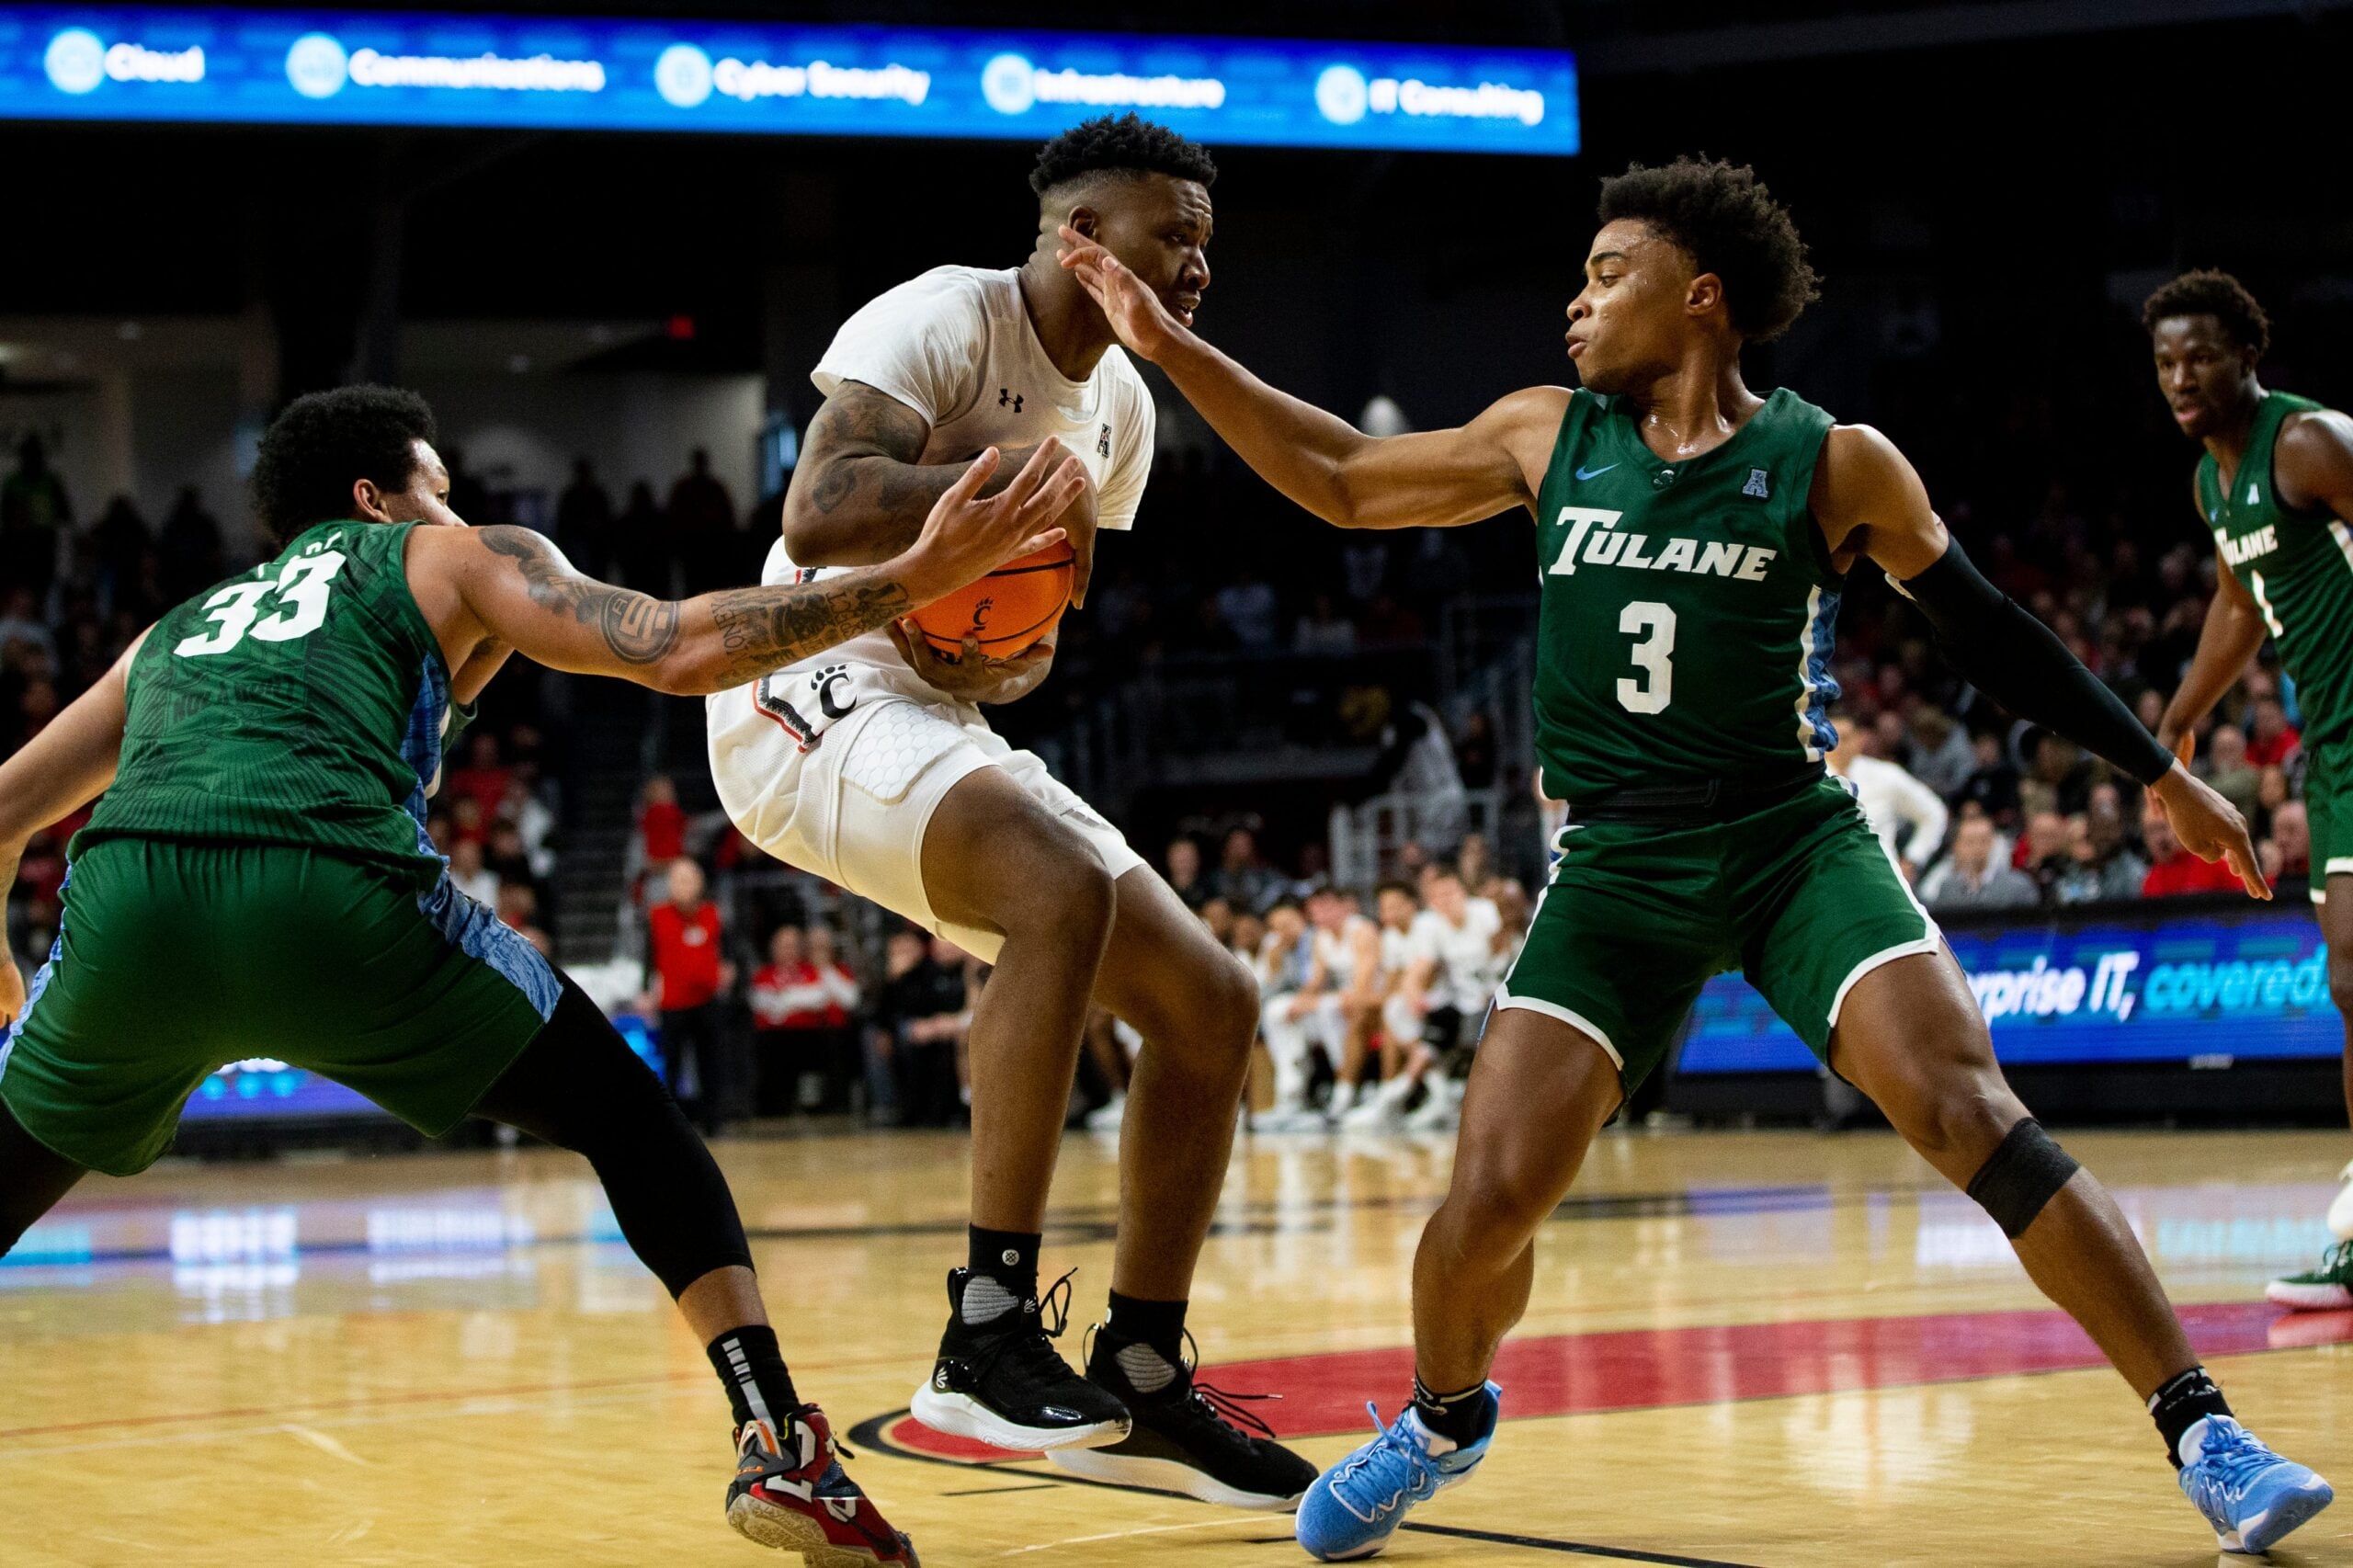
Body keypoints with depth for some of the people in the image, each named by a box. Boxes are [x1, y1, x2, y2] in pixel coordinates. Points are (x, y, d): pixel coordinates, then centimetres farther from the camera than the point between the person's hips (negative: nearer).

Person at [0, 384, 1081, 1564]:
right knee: (633, 1123, 16)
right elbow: (682, 649, 11)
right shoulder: (448, 560, 26)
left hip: (122, 895, 3)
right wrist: (915, 577, 14)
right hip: (333, 893, -3)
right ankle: (783, 1448, 4)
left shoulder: (178, 627, 38)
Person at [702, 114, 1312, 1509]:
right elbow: (817, 518, -29)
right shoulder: (940, 321, -14)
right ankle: (987, 1338, -31)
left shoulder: (1121, 408, 12)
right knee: (1066, 890, -35)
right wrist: (1016, 476, -23)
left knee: (1211, 1003, 1)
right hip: (814, 695, -9)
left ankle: (1141, 1385, 9)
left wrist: (1020, 652, -1)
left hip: (949, 718, 9)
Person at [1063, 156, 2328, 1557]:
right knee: (1492, 1195, -9)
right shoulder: (1551, 440, 7)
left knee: (1971, 1113, -22)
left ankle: (2202, 1428, -15)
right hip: (1617, 867, 3)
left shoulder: (1833, 465, -3)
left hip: (1798, 847, -3)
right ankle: (1443, 1419, 24)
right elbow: (1345, 483, 16)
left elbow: (1990, 633, 7)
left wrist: (2162, 776, 10)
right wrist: (1172, 348, 11)